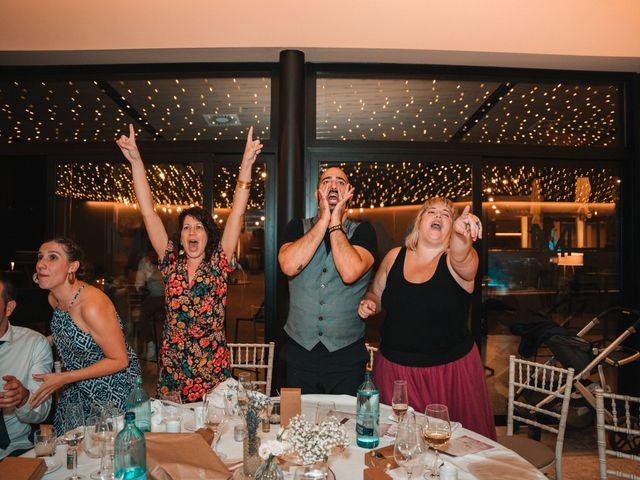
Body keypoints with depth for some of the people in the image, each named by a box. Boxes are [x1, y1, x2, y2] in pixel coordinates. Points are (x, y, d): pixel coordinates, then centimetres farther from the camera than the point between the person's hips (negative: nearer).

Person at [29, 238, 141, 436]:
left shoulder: (93, 305, -30)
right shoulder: (54, 298, -3)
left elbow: (119, 360, -24)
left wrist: (64, 378, -22)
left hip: (112, 389, -8)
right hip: (77, 390, 8)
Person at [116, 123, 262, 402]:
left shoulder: (219, 263, 0)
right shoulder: (171, 262, 5)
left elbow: (237, 213, -9)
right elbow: (148, 213, 1)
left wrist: (246, 165, -16)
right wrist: (136, 162, -4)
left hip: (212, 368, -2)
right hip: (172, 367, 2)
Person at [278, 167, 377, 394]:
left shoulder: (362, 230, -3)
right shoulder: (298, 227, 2)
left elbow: (350, 273, -22)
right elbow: (289, 266, -19)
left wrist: (335, 223, -13)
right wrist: (324, 220, -15)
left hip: (346, 353, -1)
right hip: (300, 350, 1)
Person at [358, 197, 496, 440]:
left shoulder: (459, 259, -8)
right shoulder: (395, 256, 1)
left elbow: (461, 258, -33)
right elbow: (375, 293, 15)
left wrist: (462, 234, -53)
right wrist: (368, 303, -6)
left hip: (450, 369, -2)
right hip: (393, 366, 3)